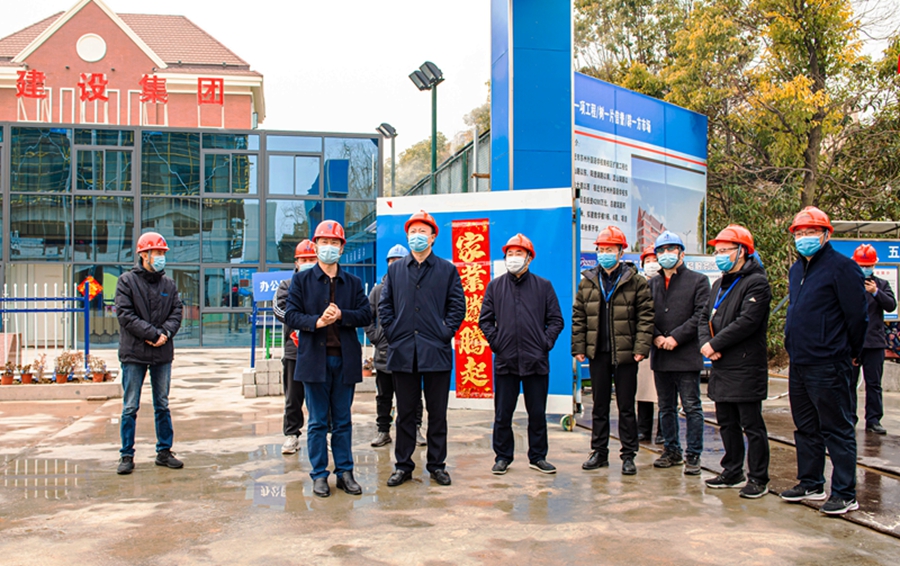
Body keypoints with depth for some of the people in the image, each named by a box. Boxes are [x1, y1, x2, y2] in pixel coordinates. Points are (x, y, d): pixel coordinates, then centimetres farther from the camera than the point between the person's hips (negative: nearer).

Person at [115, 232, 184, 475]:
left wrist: (166, 333, -14)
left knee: (162, 406, 11)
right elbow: (125, 314, -11)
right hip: (134, 354, -4)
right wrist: (153, 333, -17)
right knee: (130, 407, 1)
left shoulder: (169, 284, 10)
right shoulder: (127, 281, -2)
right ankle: (127, 456, 10)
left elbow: (176, 313, 6)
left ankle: (164, 451, 20)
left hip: (162, 354, 4)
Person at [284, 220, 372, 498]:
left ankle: (345, 472, 17)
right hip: (315, 359, -2)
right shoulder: (302, 279, 6)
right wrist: (316, 321, -17)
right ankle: (319, 475, 12)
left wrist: (342, 315, -14)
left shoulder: (353, 282, 10)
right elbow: (291, 314, -1)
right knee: (317, 421, 4)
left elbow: (366, 315, 3)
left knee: (343, 421, 9)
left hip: (345, 360, 2)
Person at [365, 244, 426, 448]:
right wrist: (375, 337, 1)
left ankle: (416, 429, 13)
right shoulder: (378, 290, 8)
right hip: (384, 353, 3)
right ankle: (383, 431, 18)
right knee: (384, 396, 10)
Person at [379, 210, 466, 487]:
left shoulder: (447, 270, 7)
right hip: (403, 352, 1)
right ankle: (403, 465, 16)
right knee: (405, 412, 8)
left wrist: (446, 332, -6)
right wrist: (392, 333, 0)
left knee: (437, 413, 6)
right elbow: (384, 306, 11)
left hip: (436, 352, -1)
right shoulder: (395, 270, 12)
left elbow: (458, 306, 4)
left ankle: (437, 465, 16)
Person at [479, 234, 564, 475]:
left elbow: (556, 320, 8)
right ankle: (503, 457, 18)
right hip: (505, 360, 0)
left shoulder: (543, 286, 6)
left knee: (537, 413, 7)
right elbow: (485, 319, 9)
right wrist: (495, 341, -2)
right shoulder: (495, 286, 8)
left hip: (536, 361, 0)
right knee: (502, 414, 5)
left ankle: (538, 457, 19)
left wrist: (546, 342, -4)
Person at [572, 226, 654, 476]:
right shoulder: (587, 282, 7)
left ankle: (628, 456, 13)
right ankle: (599, 453, 22)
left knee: (626, 407, 4)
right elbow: (578, 317, 8)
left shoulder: (635, 282, -2)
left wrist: (641, 348, -13)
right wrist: (578, 347, 2)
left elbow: (645, 317, -5)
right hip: (598, 353, 3)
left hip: (625, 353, -3)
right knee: (600, 406, 12)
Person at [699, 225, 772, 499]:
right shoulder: (720, 284, 18)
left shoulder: (756, 282, -11)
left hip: (746, 368, -9)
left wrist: (715, 344, -16)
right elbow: (705, 317, 15)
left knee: (752, 426, -2)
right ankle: (733, 473, 26)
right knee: (727, 423, 15)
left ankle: (758, 478, 7)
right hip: (722, 366, 9)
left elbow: (747, 322, -21)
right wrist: (706, 343, -5)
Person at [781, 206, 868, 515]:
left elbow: (857, 315, -11)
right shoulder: (797, 270, 15)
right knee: (806, 428, 16)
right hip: (798, 363, 8)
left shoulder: (841, 267, -11)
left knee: (837, 429, -2)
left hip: (828, 365, -8)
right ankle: (811, 484, 27)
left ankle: (845, 494, 5)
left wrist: (851, 353, -2)